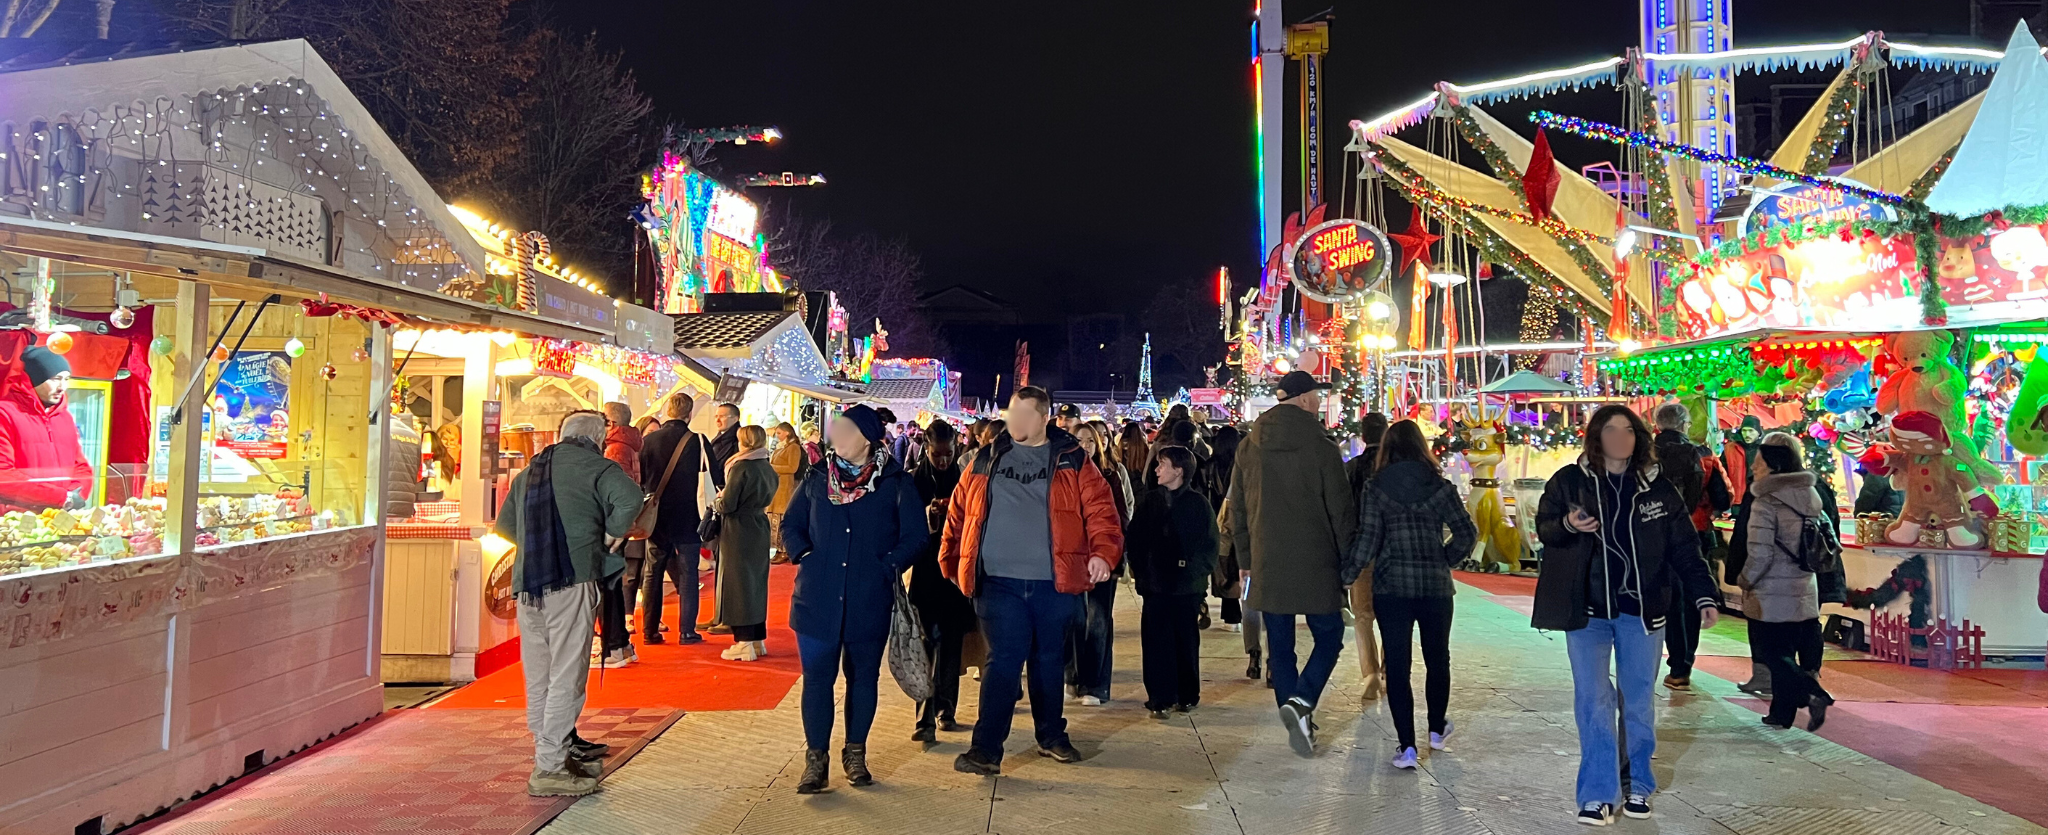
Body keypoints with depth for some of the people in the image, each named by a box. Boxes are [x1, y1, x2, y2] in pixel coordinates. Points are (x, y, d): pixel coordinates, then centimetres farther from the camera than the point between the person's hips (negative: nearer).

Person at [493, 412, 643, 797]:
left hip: (527, 584, 7)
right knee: (566, 676, -3)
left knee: (538, 678, 14)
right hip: (571, 580, -7)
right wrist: (612, 534, -5)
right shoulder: (595, 466, 0)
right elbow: (630, 499, -20)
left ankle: (561, 750, 25)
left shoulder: (528, 472, 21)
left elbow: (504, 526, 26)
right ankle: (549, 768, -3)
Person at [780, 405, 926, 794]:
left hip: (870, 599, -1)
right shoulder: (818, 478, 7)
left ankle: (855, 755, 25)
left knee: (863, 676, 10)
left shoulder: (895, 482, -2)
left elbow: (915, 536, -3)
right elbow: (791, 524, 14)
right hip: (818, 597, 2)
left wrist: (887, 568, -12)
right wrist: (803, 555, -3)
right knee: (817, 677, 1)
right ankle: (815, 759, 10)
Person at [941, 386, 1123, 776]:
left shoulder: (1072, 462, 2)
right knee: (1003, 662, -5)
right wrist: (951, 563, 8)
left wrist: (1103, 552, -20)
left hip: (1054, 583, 0)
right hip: (999, 582, 0)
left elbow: (1100, 510, -4)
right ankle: (986, 750, -2)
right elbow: (959, 513, 12)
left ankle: (1052, 736, 31)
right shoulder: (985, 462, 8)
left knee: (1050, 660, 14)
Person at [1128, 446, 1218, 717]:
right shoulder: (1150, 501, 7)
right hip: (1155, 583, 2)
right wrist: (1140, 571, 0)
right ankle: (1160, 697, 4)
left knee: (1186, 641, 8)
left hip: (1187, 585, -2)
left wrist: (1198, 571, -9)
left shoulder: (1198, 502, -2)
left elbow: (1210, 543, -1)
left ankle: (1187, 696, 20)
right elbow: (1134, 539, 9)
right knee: (1155, 641, -2)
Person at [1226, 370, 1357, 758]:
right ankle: (1301, 701, -11)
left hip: (1267, 566, 4)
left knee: (1279, 646, 12)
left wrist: (1246, 556, 19)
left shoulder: (1248, 448, 5)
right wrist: (1349, 561, 2)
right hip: (1315, 565, -4)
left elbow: (1237, 509, 11)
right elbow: (1341, 510, -7)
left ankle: (1298, 724, 15)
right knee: (1328, 636, 10)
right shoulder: (1322, 448, -9)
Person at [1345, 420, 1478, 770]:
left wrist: (1348, 575, -3)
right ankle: (1437, 730, 34)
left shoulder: (1375, 488, -4)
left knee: (1397, 664, 2)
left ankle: (1406, 746, -2)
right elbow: (1467, 533, -2)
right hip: (1436, 587, 2)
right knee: (1437, 658, 19)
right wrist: (1444, 561, 11)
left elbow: (1367, 539, -9)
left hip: (1391, 587, -1)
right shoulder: (1440, 486, 0)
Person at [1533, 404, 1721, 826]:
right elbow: (1543, 526, 4)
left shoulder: (1658, 489, 2)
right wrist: (1567, 526, -18)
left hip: (1641, 610, 2)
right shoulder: (1570, 481, -4)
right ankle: (1597, 794, 5)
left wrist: (1704, 596, -7)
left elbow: (1684, 549, 3)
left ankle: (1638, 785, 27)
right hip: (1587, 609, -2)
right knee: (1593, 701, -2)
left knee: (1639, 700, 12)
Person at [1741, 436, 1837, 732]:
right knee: (1785, 650, 15)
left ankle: (1813, 693, -13)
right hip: (1805, 592, 7)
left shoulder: (1767, 503, -18)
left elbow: (1760, 555, -20)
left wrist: (1745, 583, -5)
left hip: (1772, 595, -7)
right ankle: (1782, 713, 21)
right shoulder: (1811, 497, 5)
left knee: (1770, 653, 4)